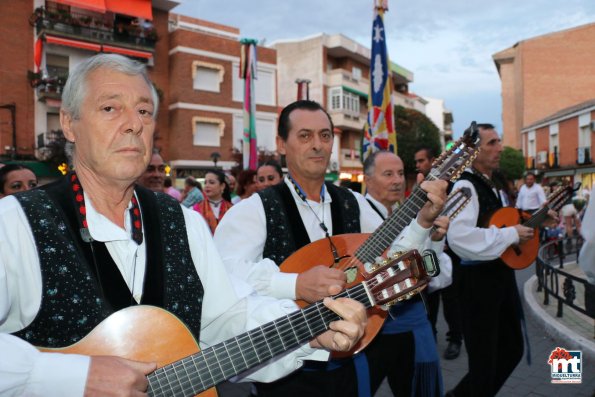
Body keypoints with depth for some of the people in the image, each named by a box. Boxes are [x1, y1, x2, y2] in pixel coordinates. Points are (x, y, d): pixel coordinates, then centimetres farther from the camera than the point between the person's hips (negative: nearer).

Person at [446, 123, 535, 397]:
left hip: (502, 274, 10)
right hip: (479, 280, -10)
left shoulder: (492, 186, 13)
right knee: (485, 360, 4)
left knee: (512, 349, 21)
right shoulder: (466, 186, -19)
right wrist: (511, 234, -25)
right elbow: (459, 237, -36)